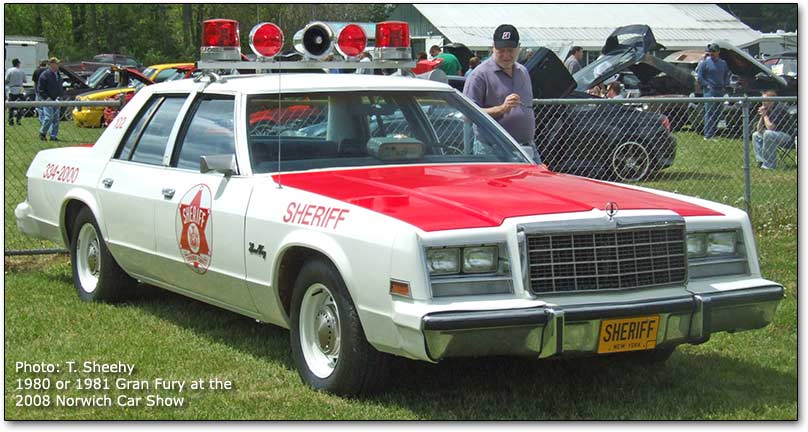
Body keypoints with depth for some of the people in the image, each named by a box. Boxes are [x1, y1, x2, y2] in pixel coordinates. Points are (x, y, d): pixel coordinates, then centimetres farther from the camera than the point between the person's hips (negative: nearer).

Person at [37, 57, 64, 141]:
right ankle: (42, 133, 4)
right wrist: (46, 98, -16)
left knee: (56, 119, 5)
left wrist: (60, 96, 9)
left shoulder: (57, 74, 15)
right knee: (49, 118, -12)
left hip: (56, 100, 7)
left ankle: (54, 136, 9)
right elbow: (40, 89, -9)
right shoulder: (45, 75, -9)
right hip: (48, 100, -7)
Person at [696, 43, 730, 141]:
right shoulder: (705, 62, -2)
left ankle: (712, 134, 16)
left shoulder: (723, 63, 14)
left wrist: (725, 84, 11)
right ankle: (708, 135, -14)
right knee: (709, 112, -11)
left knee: (717, 113, 8)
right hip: (709, 91, -6)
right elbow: (699, 76, -2)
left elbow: (726, 75, 27)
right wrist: (707, 85, -11)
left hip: (720, 91, 6)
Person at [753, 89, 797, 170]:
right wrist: (762, 116, -3)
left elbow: (771, 127, -28)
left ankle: (770, 164, -29)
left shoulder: (779, 109, -20)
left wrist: (765, 115, -14)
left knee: (768, 133, -33)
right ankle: (761, 161, -4)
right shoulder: (768, 110, 8)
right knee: (756, 135, 13)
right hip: (776, 134, 10)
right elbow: (759, 130, 10)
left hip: (788, 135, -10)